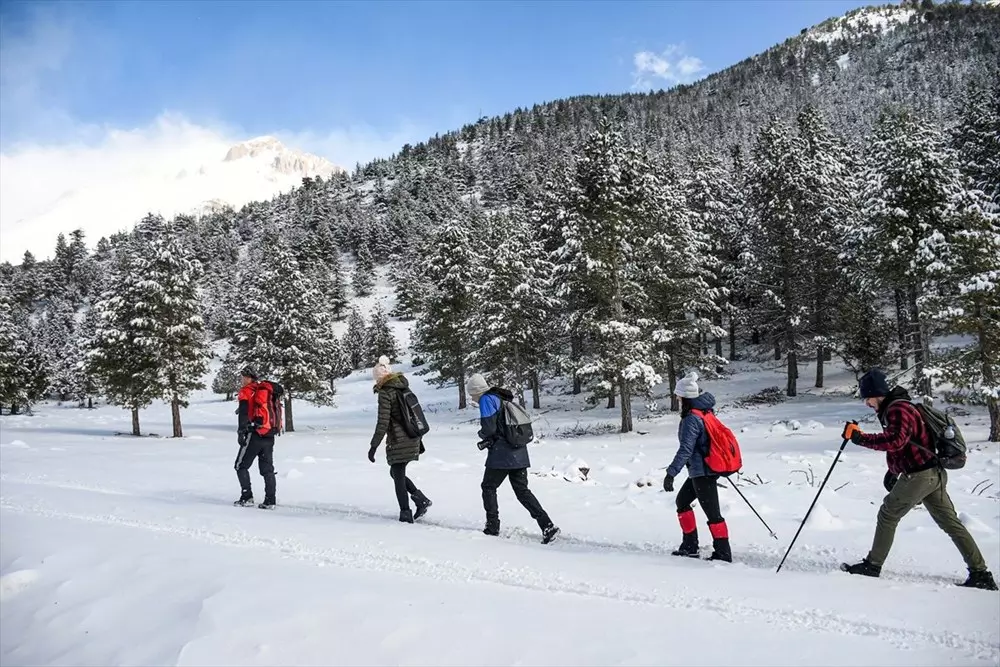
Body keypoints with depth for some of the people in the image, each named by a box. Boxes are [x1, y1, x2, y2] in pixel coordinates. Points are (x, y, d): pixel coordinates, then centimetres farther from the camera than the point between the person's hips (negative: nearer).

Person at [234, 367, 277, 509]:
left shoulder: (246, 392, -3)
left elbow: (244, 413, -15)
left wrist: (241, 432, -16)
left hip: (254, 434, -6)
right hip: (269, 436, 6)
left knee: (241, 466, 8)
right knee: (267, 469, 8)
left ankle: (247, 497, 3)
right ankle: (270, 501, 4)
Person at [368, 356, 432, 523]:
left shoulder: (385, 393, -11)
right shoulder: (405, 389, 12)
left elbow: (383, 423, -17)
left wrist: (374, 446, -14)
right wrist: (419, 440, 25)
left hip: (398, 442, -8)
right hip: (413, 440, 8)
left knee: (398, 477, 3)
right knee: (396, 473, 21)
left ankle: (406, 515, 8)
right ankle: (421, 499, 11)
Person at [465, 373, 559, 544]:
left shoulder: (486, 400, -9)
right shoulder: (503, 398, 18)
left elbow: (488, 428, -16)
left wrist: (481, 434, 7)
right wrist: (488, 440, 12)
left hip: (502, 455, -8)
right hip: (519, 454, 8)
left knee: (488, 487, 12)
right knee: (522, 491, 8)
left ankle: (492, 526, 16)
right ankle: (547, 525, -2)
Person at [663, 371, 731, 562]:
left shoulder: (691, 419, -19)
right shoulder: (705, 412, 8)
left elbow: (686, 449, -25)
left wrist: (671, 473, -25)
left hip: (703, 471, -10)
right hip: (709, 467, 10)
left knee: (712, 512, -2)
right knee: (682, 500, 19)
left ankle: (723, 553, 7)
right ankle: (690, 546, 24)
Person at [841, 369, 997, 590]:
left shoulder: (898, 409, -16)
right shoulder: (894, 408, 17)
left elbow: (895, 440, -33)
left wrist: (861, 438, -31)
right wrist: (893, 471, 27)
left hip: (919, 476, -10)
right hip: (934, 474, 10)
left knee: (887, 515, 2)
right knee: (950, 523, 10)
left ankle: (873, 565, 9)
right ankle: (980, 574, 11)